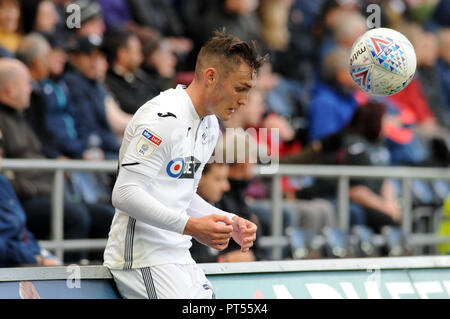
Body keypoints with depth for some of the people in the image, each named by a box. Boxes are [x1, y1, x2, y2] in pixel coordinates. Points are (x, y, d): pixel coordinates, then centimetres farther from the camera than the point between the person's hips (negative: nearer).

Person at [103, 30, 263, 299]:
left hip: (178, 256, 10)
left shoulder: (210, 126, 15)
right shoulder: (163, 119, -16)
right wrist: (190, 226, -27)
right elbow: (125, 194, -22)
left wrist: (229, 223, 9)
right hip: (143, 258, -10)